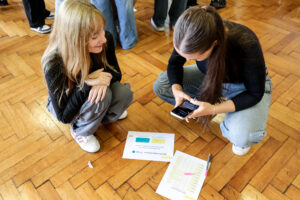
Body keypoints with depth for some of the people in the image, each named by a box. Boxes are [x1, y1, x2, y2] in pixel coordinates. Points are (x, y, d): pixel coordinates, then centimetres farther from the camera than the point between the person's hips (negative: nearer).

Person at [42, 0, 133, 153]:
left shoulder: (106, 40, -25)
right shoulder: (54, 64, -35)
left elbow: (116, 72, -8)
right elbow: (64, 116, -28)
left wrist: (105, 79, -33)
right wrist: (86, 84, -42)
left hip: (91, 92, 4)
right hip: (64, 105, -4)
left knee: (125, 93, -24)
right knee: (102, 96, -33)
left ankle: (102, 116, 10)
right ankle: (80, 132, -2)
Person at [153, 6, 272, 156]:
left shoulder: (246, 45, -37)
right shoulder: (192, 38, -26)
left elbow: (255, 94, -24)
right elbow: (174, 63, -6)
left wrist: (213, 109, -35)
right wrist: (177, 89, -26)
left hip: (245, 87, -4)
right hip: (213, 77, 5)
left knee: (242, 136, -34)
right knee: (160, 85, -12)